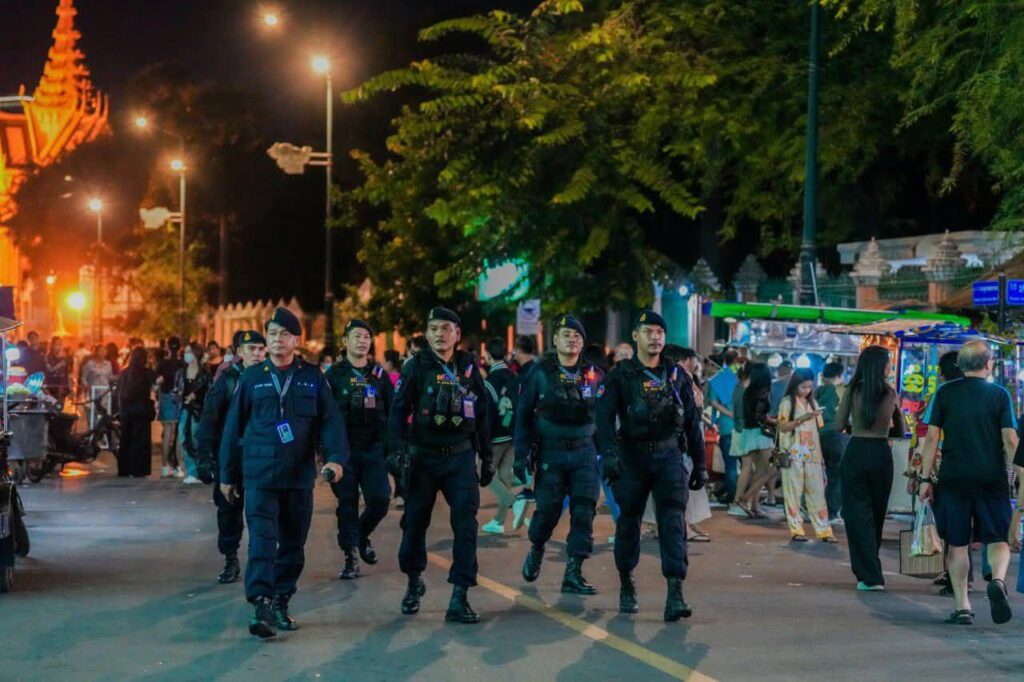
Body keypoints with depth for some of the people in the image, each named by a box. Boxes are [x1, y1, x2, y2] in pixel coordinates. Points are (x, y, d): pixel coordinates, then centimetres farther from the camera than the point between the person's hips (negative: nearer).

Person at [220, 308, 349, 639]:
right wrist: (228, 474, 9)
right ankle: (262, 606, -18)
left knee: (293, 543, 9)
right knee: (262, 541, -13)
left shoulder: (313, 377, 5)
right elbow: (233, 427, 8)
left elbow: (331, 420, 0)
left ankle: (280, 604, 22)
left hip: (300, 476, 2)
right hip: (259, 475, -2)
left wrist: (336, 457, -17)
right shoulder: (251, 378, 4)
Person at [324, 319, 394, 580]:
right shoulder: (333, 375, 2)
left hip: (373, 449, 2)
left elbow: (391, 413, 10)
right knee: (347, 502, 0)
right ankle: (350, 556, 9)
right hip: (343, 450, -2)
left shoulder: (379, 375, 9)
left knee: (379, 500, -5)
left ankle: (362, 535, 24)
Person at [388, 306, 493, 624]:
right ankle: (414, 582, 33)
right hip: (423, 457, -1)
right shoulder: (416, 366, -3)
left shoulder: (469, 367, 5)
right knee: (415, 522, 6)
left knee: (465, 523, -10)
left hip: (460, 458, 1)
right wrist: (398, 452, -16)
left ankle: (460, 598, -9)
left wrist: (487, 457, 13)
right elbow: (398, 411, -5)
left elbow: (482, 414, 12)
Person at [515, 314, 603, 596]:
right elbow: (524, 415, 1)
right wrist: (521, 454, -4)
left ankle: (573, 574, -2)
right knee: (547, 510, 2)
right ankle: (536, 550, 34)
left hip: (584, 453, 2)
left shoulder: (594, 375, 4)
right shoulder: (540, 374, -1)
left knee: (584, 512, -7)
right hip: (550, 454, -1)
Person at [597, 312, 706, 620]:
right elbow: (605, 416, -12)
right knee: (629, 520, 8)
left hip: (670, 455, 1)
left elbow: (692, 421, 14)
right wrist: (609, 454, -27)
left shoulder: (677, 375, 9)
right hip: (632, 456, -1)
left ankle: (675, 595, -18)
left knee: (673, 520, -11)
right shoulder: (620, 375, 0)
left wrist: (699, 464, 12)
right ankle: (626, 586, 27)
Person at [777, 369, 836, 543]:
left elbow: (817, 430, 12)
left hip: (812, 455, 4)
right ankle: (796, 530, 3)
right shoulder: (787, 402, 0)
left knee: (817, 492, 2)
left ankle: (824, 530, 1)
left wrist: (821, 455, 9)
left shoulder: (812, 403, 13)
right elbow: (783, 426, -9)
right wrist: (803, 418, -20)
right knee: (794, 492, -1)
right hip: (793, 455, -4)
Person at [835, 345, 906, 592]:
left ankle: (870, 576, -4)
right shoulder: (891, 393, 0)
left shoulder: (853, 391, -4)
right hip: (881, 453, 2)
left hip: (855, 451, -2)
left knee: (858, 513, 3)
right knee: (877, 513, 16)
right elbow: (902, 429, 9)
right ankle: (870, 570, 27)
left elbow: (839, 424, -2)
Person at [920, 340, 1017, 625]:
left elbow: (932, 437, -1)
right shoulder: (999, 394, 0)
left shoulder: (944, 393, 3)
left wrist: (926, 478, 3)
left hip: (954, 478, 1)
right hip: (992, 478, -1)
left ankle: (963, 608, 9)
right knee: (998, 538, 8)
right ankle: (998, 580, -22)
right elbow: (1010, 441, -4)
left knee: (957, 544, 10)